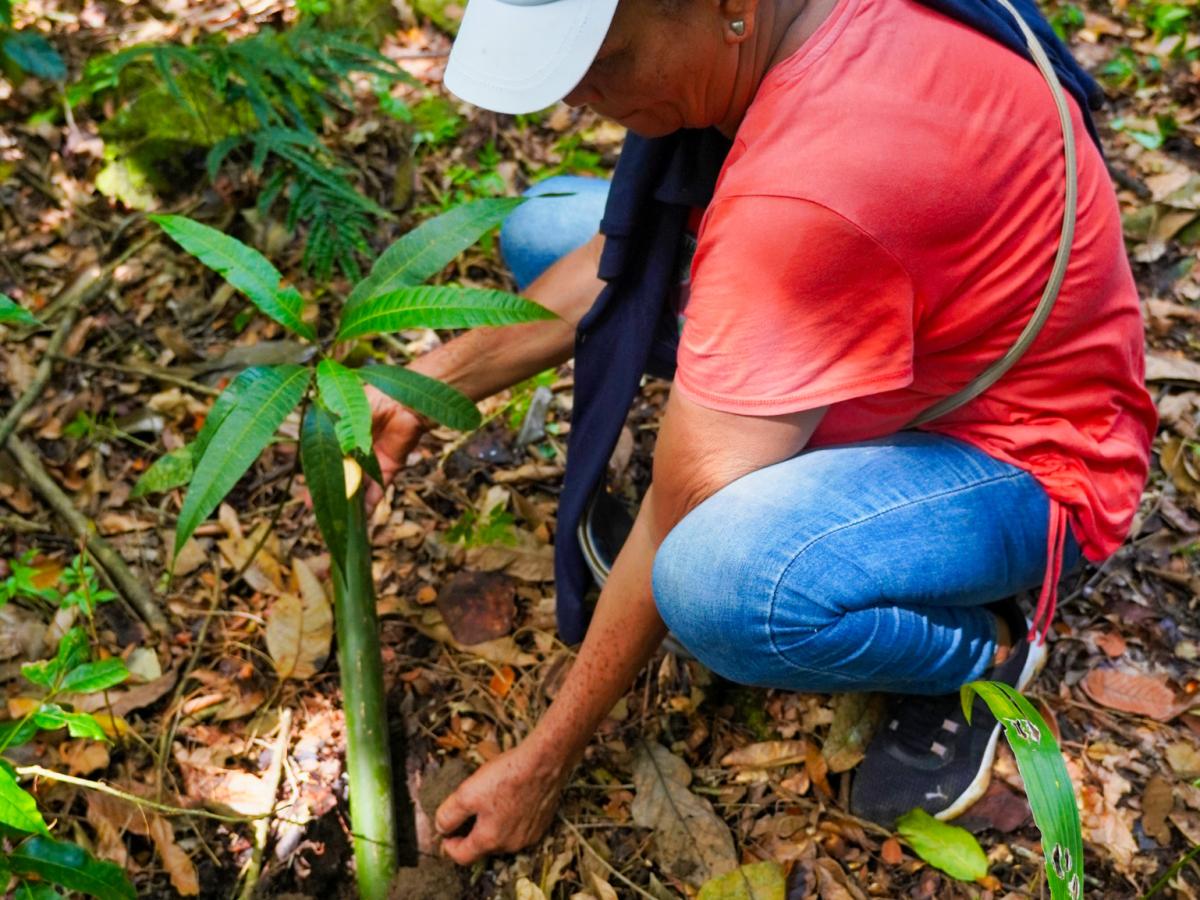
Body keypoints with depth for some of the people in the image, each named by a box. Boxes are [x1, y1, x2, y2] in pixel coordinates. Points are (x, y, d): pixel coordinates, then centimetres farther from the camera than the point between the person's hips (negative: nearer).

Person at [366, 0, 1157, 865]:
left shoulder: (811, 186, -38)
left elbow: (678, 529, -29)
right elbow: (622, 254, 2)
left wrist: (543, 764, -16)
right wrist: (430, 381, -5)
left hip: (1018, 456, -8)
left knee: (721, 579, -40)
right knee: (543, 233, 4)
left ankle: (980, 646, -6)